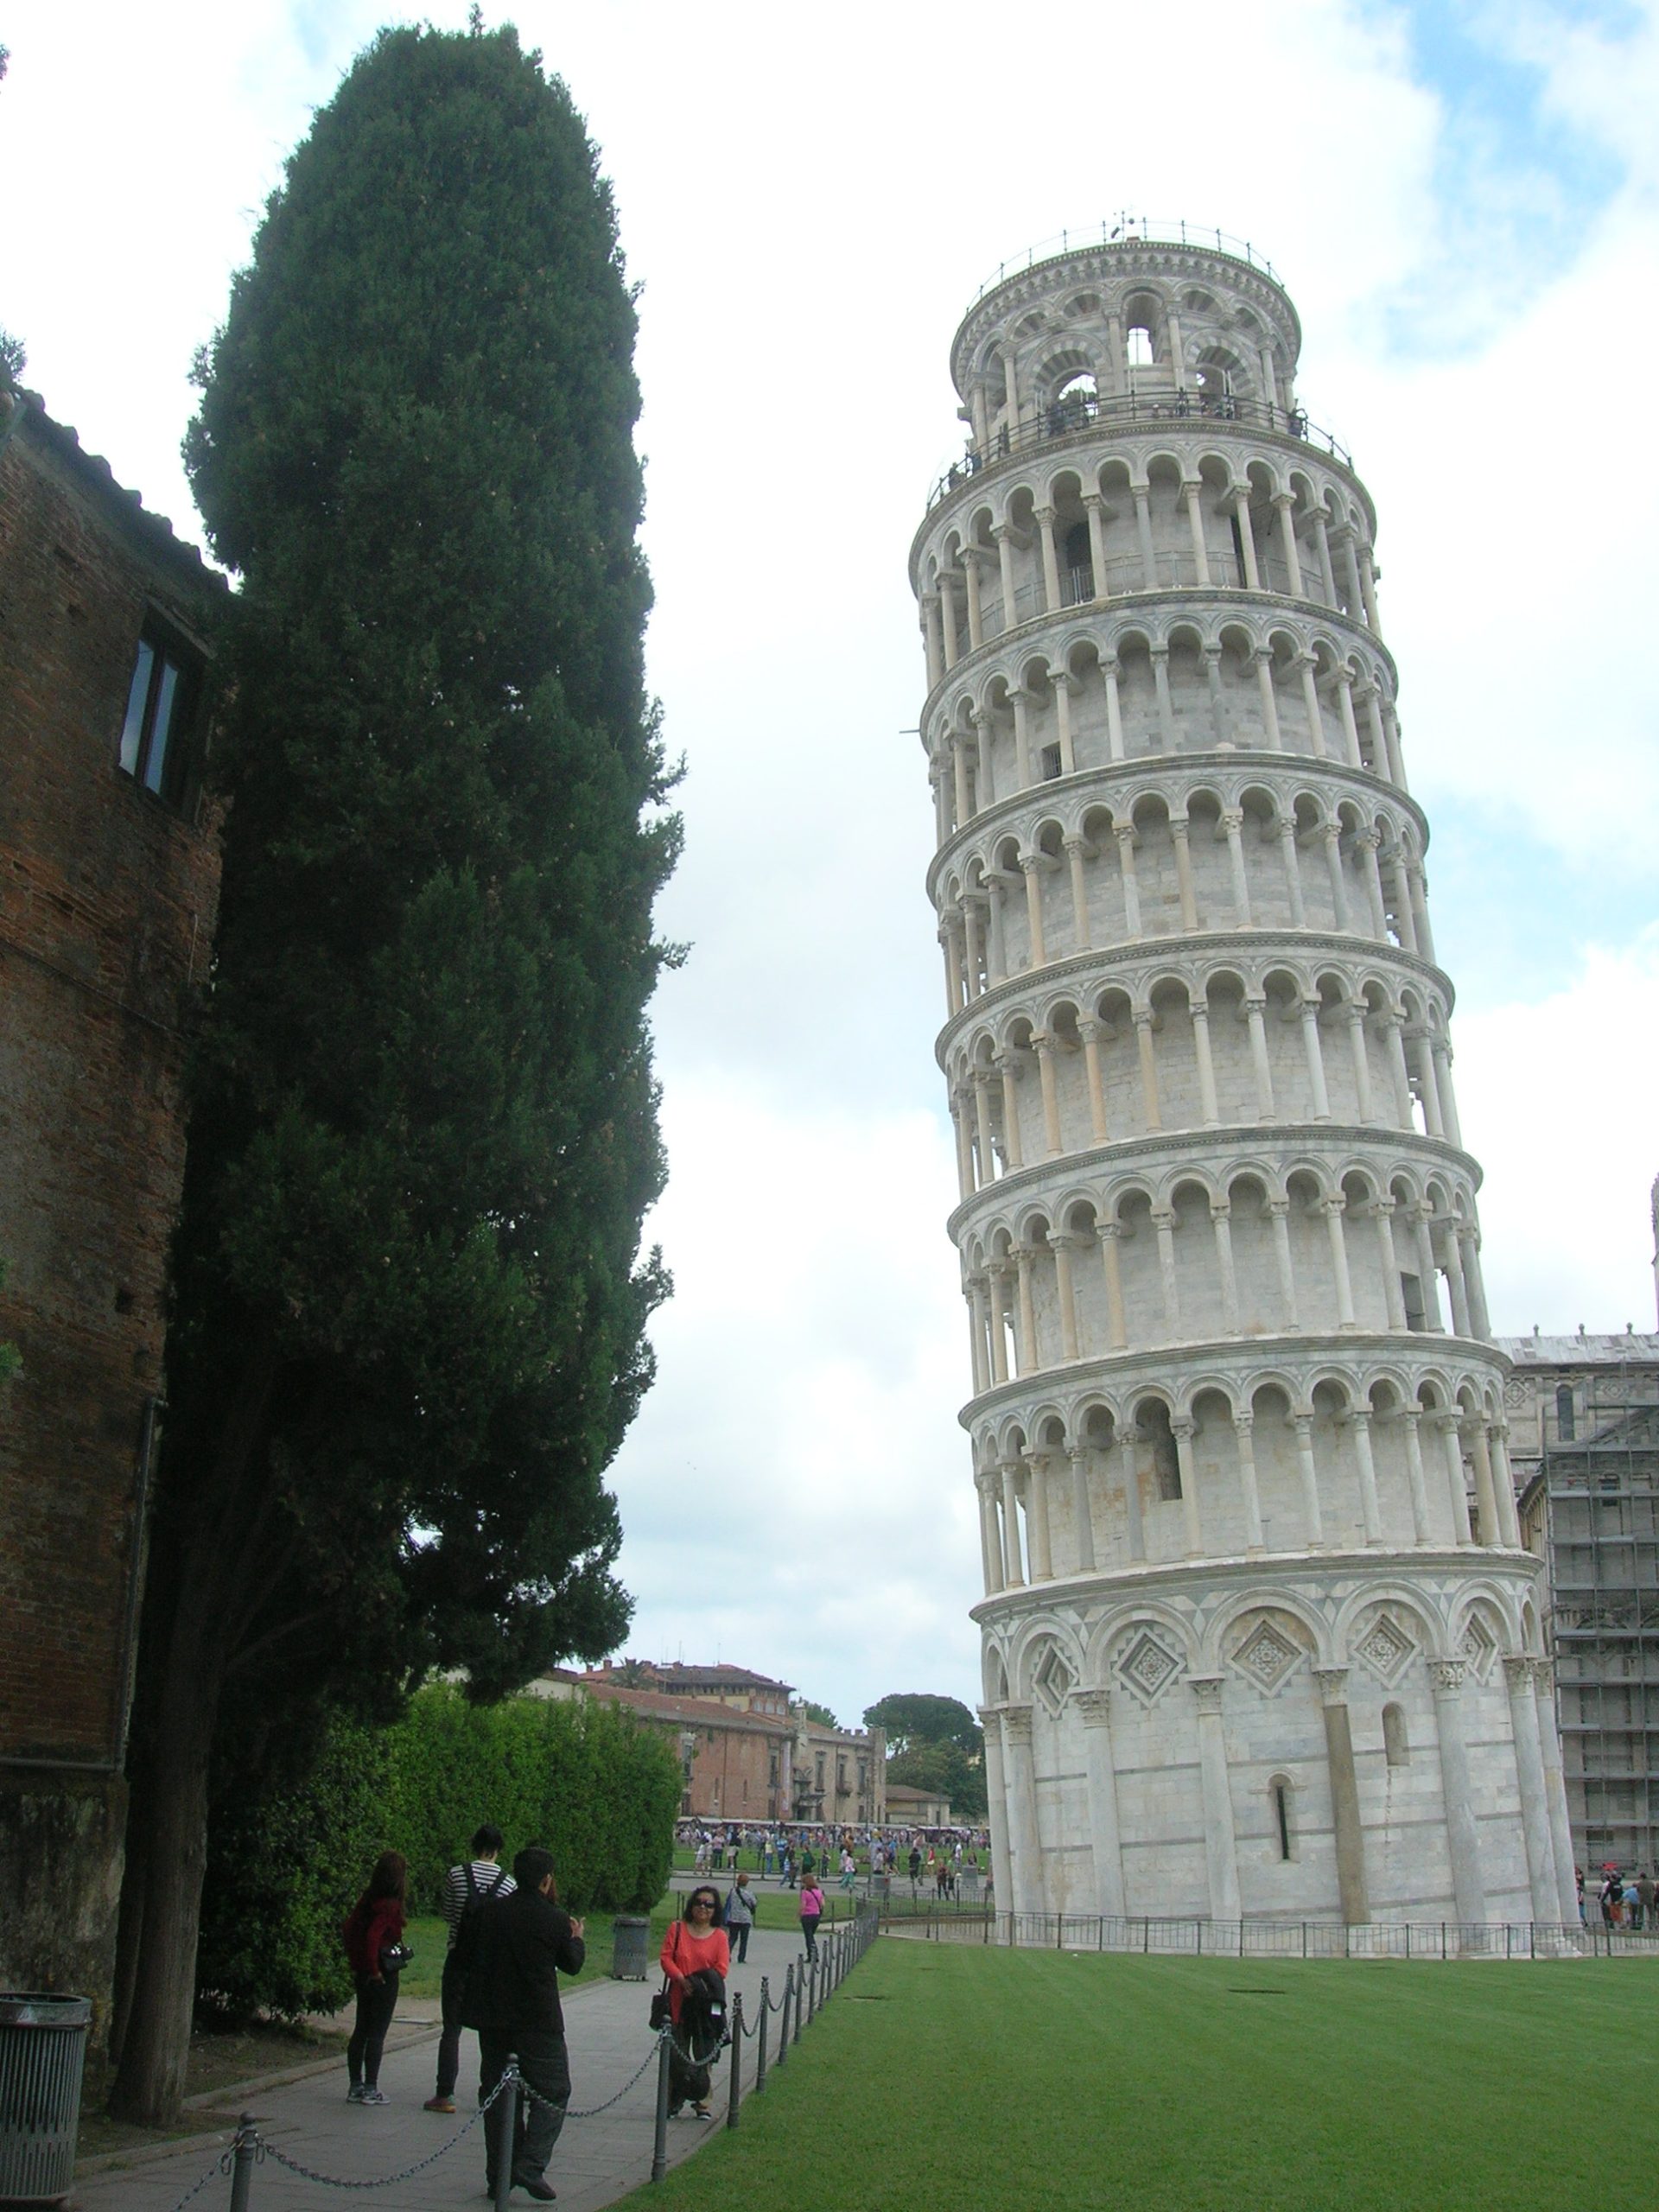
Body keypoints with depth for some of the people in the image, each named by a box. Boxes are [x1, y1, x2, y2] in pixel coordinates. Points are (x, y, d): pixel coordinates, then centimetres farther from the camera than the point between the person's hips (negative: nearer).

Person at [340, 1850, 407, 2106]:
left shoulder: (367, 1899, 5)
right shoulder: (390, 1905, -18)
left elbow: (347, 1929, 8)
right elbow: (373, 1937, -28)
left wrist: (356, 1962, 12)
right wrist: (374, 1970, -18)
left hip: (362, 1975, 8)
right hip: (384, 1976, -8)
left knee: (361, 2030, 15)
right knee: (377, 2033, 1)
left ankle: (355, 2086, 21)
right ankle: (370, 2089, 5)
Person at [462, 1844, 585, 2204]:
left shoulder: (486, 1912, 0)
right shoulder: (555, 1919, -10)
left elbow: (464, 1958, 6)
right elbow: (571, 1964, 3)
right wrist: (577, 1939, 23)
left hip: (491, 2017, 5)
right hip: (538, 2020, -5)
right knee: (552, 2092, 4)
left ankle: (498, 2174, 15)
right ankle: (530, 2165, -10)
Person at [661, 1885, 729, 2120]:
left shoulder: (719, 1936, 2)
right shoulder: (677, 1928, 4)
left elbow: (722, 1968, -4)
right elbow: (666, 1957, -3)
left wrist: (703, 1983, -16)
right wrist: (682, 1980, -16)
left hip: (706, 2004, 0)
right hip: (679, 2001, 1)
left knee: (703, 2055, 3)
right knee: (676, 2052, 4)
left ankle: (702, 2102, 13)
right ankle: (673, 2100, 16)